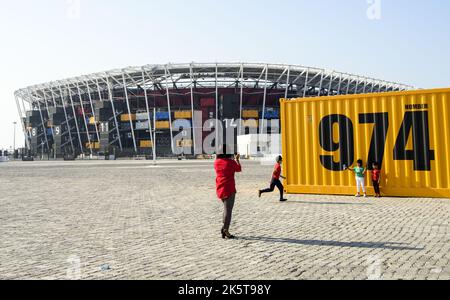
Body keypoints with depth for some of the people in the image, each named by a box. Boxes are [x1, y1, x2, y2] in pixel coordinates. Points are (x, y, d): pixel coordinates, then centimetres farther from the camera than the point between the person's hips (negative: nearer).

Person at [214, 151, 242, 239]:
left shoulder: (216, 162, 3)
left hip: (220, 189, 6)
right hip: (229, 189, -6)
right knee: (228, 209, -2)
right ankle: (225, 230, -2)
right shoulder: (231, 162, -12)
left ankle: (224, 228, 19)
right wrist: (237, 159, 20)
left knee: (226, 208, 20)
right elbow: (239, 169, 6)